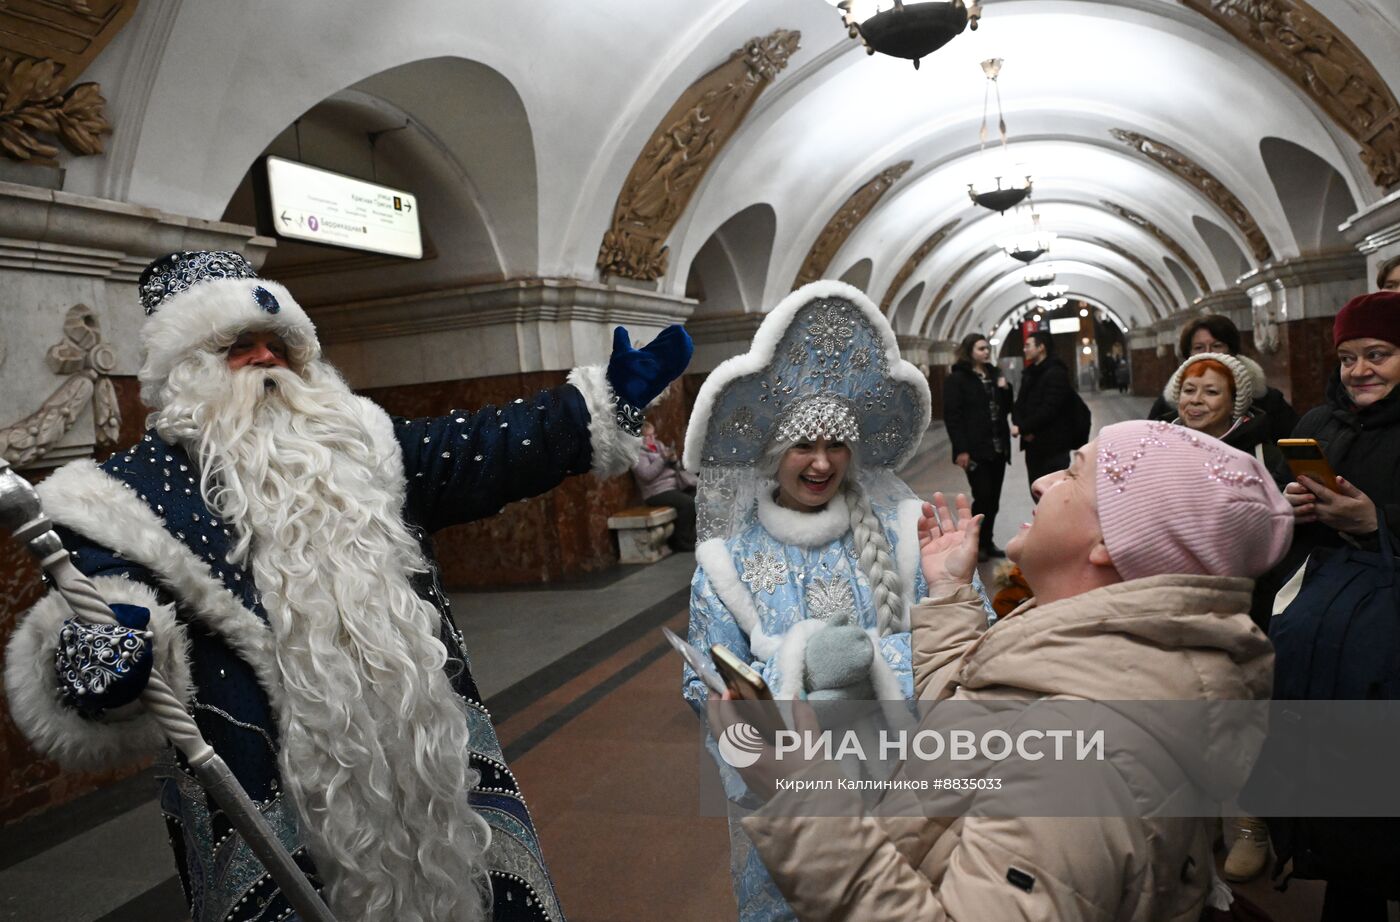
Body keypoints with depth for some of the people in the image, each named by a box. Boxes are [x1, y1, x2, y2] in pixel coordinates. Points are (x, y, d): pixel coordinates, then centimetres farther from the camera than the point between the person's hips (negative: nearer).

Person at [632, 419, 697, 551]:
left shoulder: (659, 445, 19)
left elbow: (677, 467, 19)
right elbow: (646, 474, -17)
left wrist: (673, 460, -4)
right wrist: (663, 459, -18)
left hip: (675, 484, 7)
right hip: (657, 492, -7)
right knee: (687, 502, -29)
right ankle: (683, 541, -15)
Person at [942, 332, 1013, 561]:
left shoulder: (994, 374, 15)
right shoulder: (957, 378, -6)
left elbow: (1006, 409, 21)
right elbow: (952, 415, -11)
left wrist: (1005, 389, 0)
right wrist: (961, 449, -18)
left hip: (998, 447, 7)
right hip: (976, 449, -6)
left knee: (994, 498, 9)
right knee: (983, 496, -8)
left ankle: (988, 542, 20)